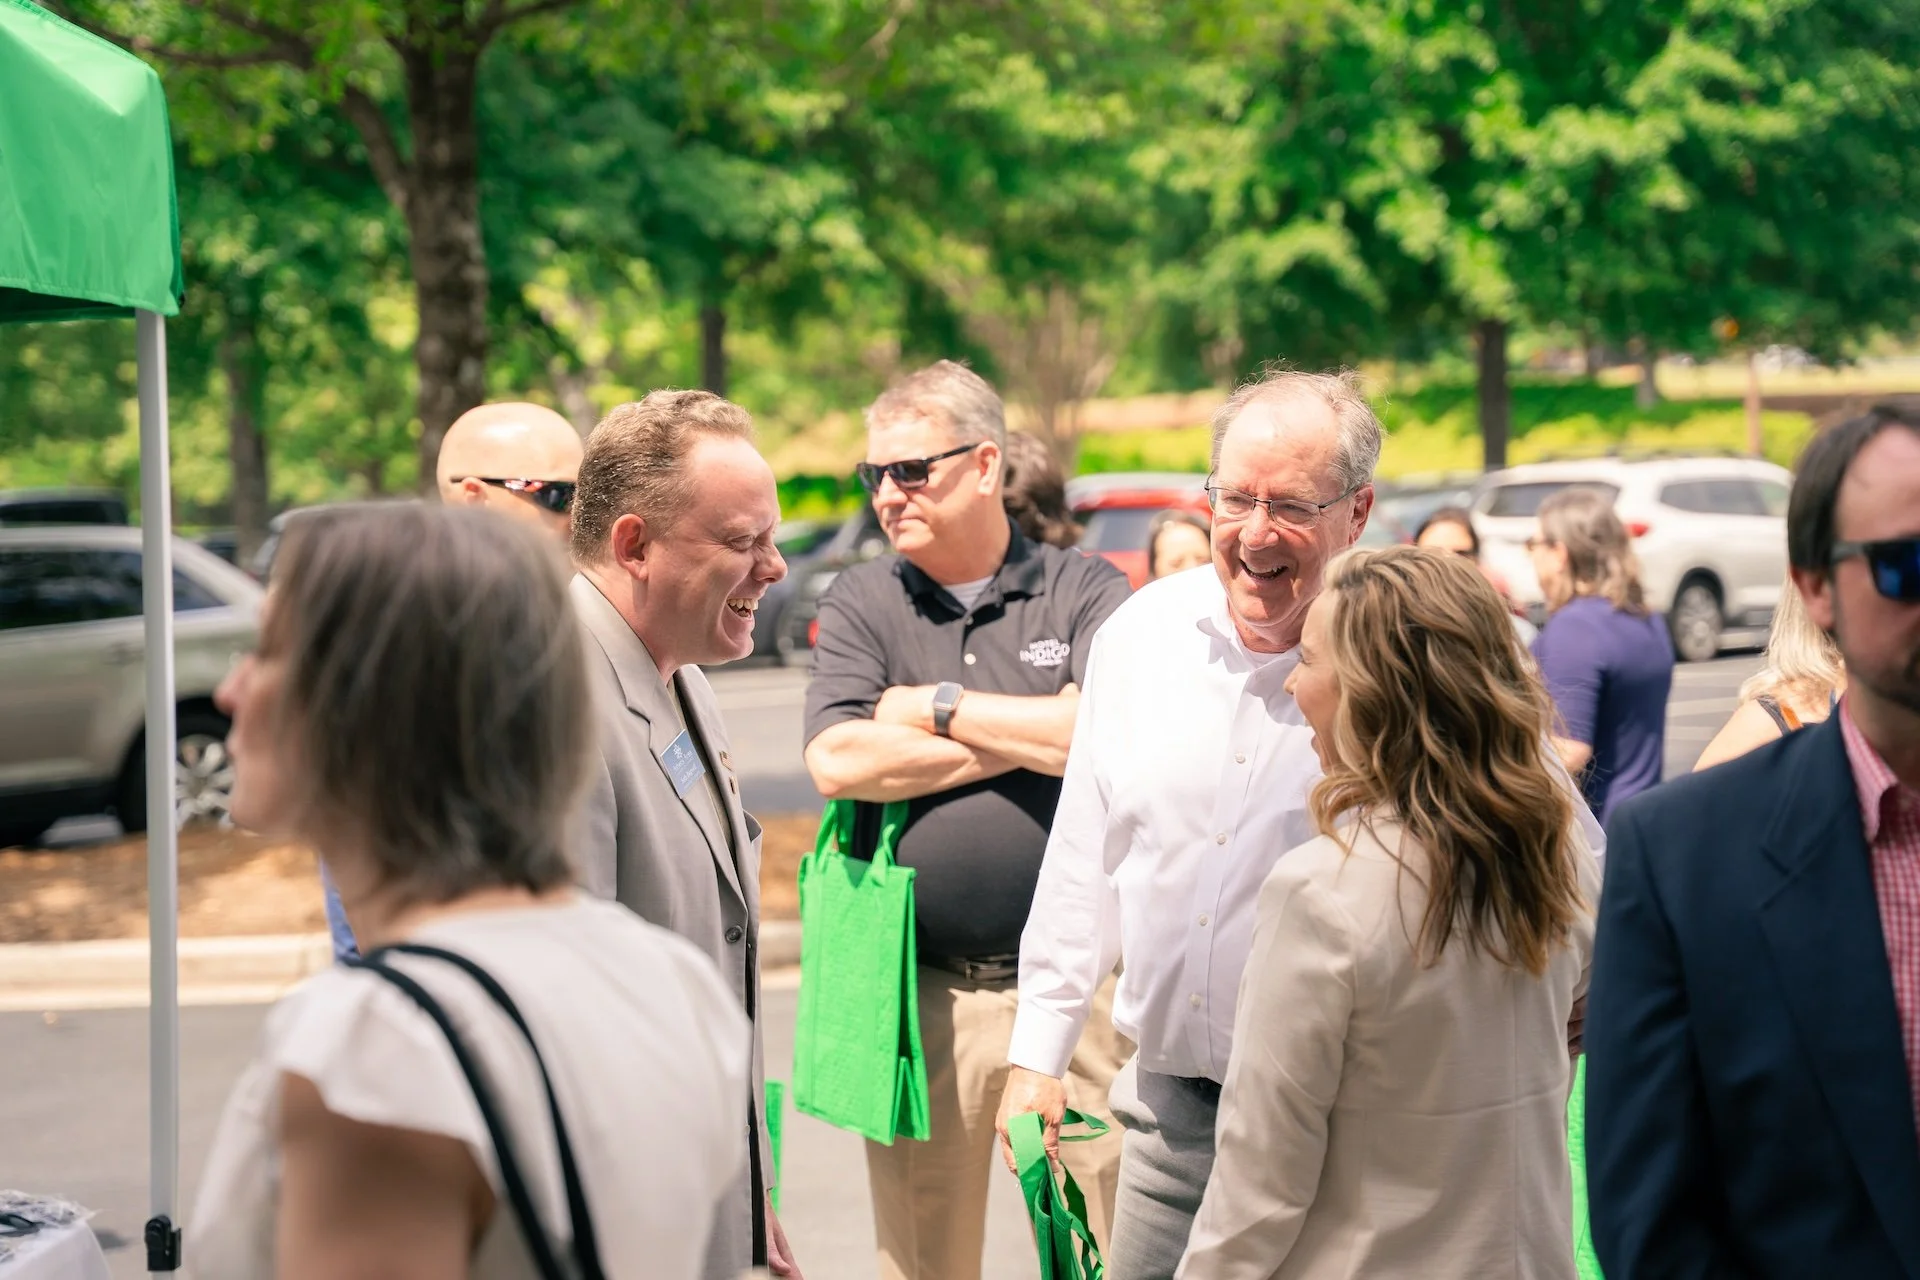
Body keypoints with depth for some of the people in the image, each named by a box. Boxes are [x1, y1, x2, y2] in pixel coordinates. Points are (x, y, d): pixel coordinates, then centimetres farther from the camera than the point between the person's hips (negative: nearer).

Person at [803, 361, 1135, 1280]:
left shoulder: (1086, 592, 3)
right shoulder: (859, 605, 7)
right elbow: (839, 762, -10)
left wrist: (939, 709, -7)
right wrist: (1037, 732, -7)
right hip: (922, 992, 2)